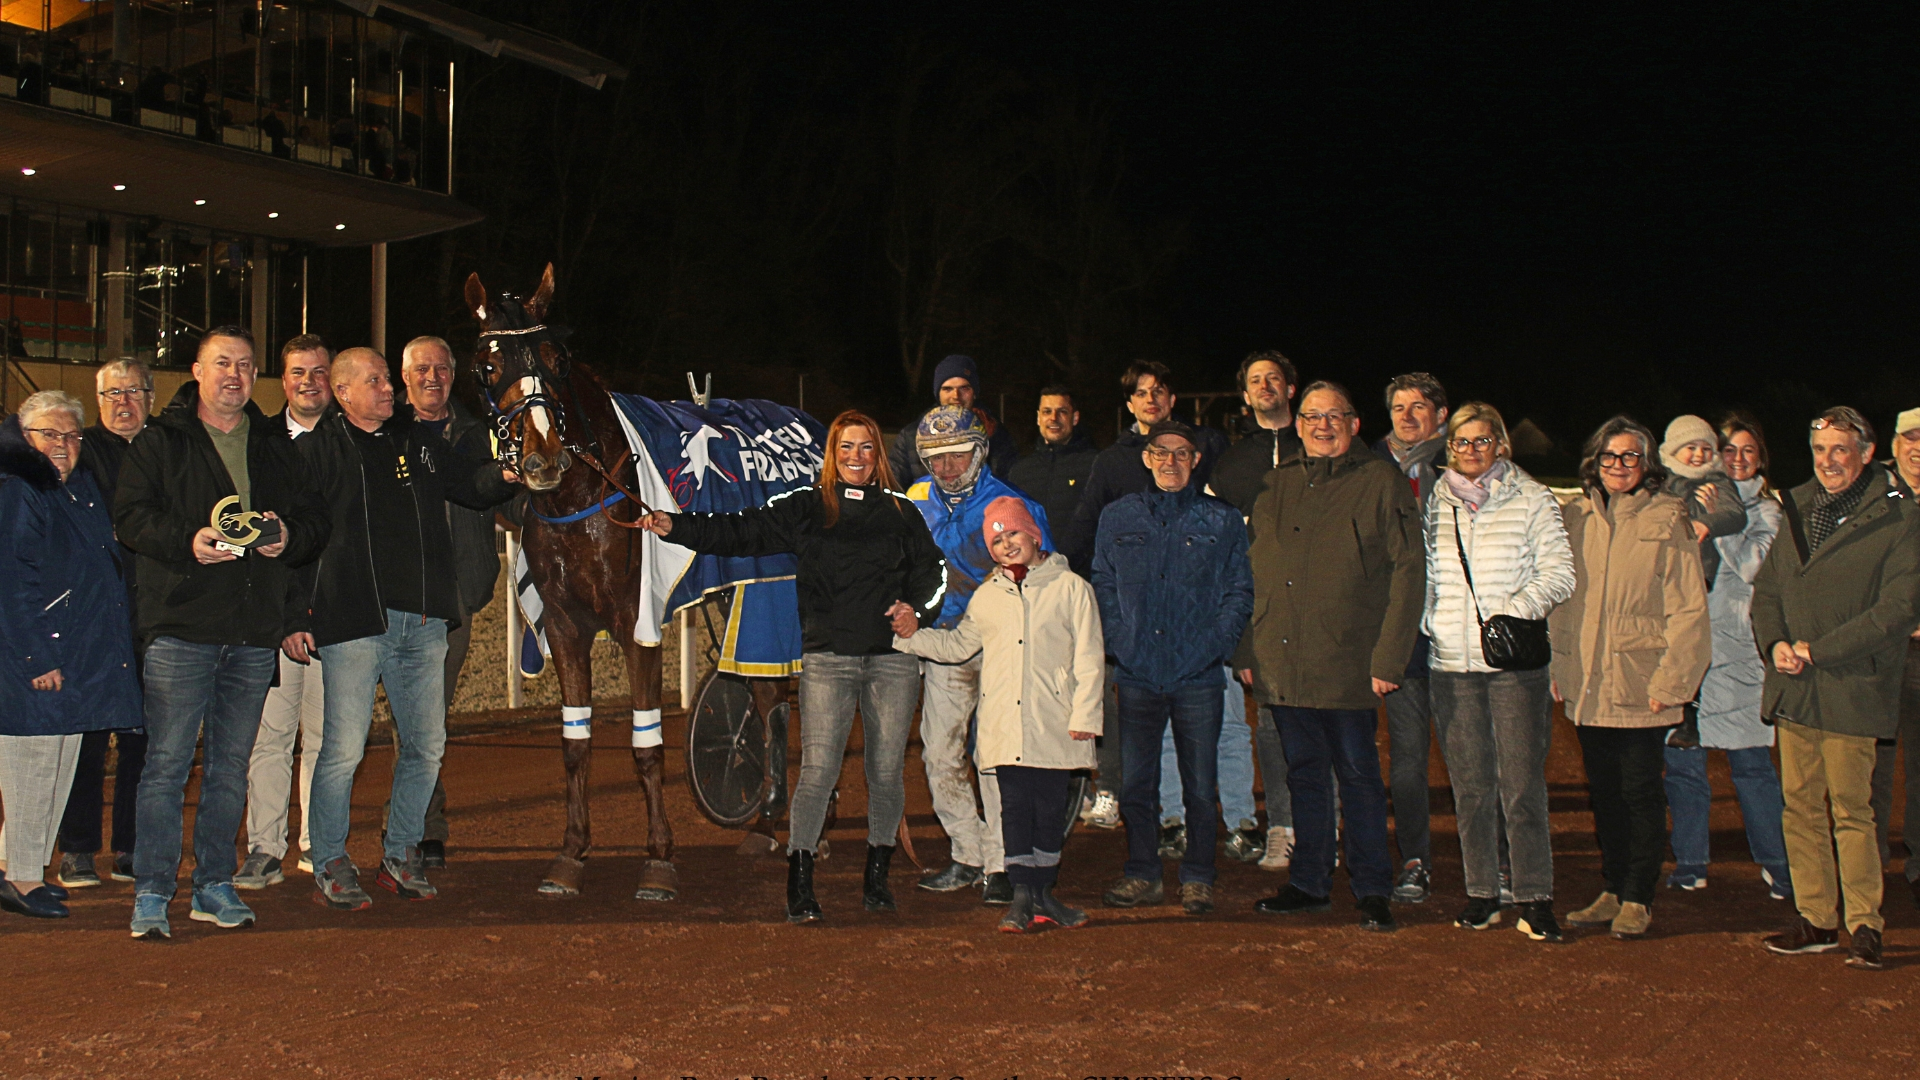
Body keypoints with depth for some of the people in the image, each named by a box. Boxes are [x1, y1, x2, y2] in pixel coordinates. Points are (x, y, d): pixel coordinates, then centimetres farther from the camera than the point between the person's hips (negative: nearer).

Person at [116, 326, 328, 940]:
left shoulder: (276, 448, 16)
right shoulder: (161, 442, 6)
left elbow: (315, 520, 15)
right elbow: (130, 515, -4)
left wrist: (289, 537, -6)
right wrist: (187, 540, -20)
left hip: (254, 635, 4)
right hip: (180, 628, -4)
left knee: (231, 766, 10)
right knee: (168, 762, -5)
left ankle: (214, 886, 19)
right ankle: (152, 892, 1)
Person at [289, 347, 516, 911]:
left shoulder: (417, 442, 15)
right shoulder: (316, 451, 1)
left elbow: (467, 484, 26)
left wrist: (502, 475, 2)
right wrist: (295, 617, -7)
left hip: (423, 621, 5)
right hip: (352, 622, -5)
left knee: (426, 744, 9)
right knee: (343, 748, -5)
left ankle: (401, 854, 24)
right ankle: (330, 865, 10)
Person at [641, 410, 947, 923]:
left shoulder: (901, 513, 13)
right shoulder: (806, 508, 8)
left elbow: (932, 570, 20)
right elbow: (742, 531, 2)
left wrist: (919, 609, 0)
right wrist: (675, 527, -8)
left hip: (892, 659, 2)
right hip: (829, 657, -2)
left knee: (887, 771, 5)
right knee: (818, 771, -9)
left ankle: (877, 876, 21)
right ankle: (800, 887, -2)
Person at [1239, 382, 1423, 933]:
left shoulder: (1381, 483, -2)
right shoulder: (1276, 485, 13)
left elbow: (1408, 571, -7)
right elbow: (1252, 573, 15)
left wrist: (1388, 658, -13)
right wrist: (1246, 651, 7)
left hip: (1348, 666, -5)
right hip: (1283, 665, 5)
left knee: (1358, 776, 4)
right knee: (1305, 774, 13)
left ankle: (1373, 890, 14)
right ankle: (1309, 883, 23)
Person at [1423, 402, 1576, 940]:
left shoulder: (1531, 499, 3)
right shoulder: (1435, 502, 11)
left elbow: (1558, 573, -1)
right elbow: (1423, 575, 18)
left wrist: (1514, 611, -15)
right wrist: (1425, 621, 3)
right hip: (1451, 662, 3)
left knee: (1521, 782, -6)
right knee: (1469, 784, 7)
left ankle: (1535, 897, 2)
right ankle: (1482, 893, 15)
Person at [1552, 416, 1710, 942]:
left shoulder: (1667, 522, -3)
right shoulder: (1574, 518, 10)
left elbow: (1688, 609, -6)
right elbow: (1558, 599, 13)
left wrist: (1670, 681, -12)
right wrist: (1558, 668, 4)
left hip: (1640, 686, -4)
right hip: (1587, 686, 4)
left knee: (1640, 793, 2)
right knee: (1603, 793, 11)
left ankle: (1637, 899, 12)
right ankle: (1613, 891, 22)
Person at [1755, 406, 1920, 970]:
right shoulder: (1797, 511, 14)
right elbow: (1766, 589, 17)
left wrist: (1817, 649, -14)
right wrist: (1774, 643, -3)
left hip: (1852, 689, -6)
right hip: (1793, 688, 6)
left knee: (1851, 811, -2)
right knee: (1801, 807, 9)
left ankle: (1864, 925, 8)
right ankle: (1816, 919, 17)